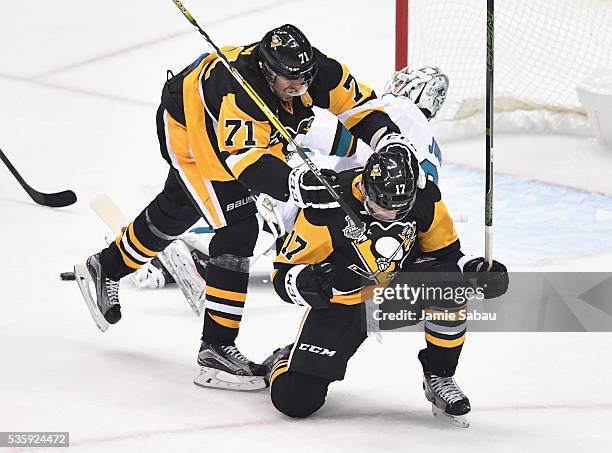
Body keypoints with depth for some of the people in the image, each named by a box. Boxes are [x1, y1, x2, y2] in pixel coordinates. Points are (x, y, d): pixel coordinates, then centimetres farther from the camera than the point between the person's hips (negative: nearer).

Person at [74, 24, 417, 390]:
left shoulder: (317, 69, -27)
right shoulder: (239, 90, -45)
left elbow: (360, 103, -16)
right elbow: (247, 162, -54)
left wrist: (390, 140, -34)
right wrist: (296, 184, -69)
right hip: (187, 129, -8)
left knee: (175, 212, 28)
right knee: (238, 229, -20)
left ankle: (106, 269, 53)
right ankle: (216, 349, -14)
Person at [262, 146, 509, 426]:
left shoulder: (424, 197, -17)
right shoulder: (327, 207, -28)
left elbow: (444, 251, 1)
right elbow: (284, 275, -20)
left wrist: (475, 269, -19)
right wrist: (309, 283, -42)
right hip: (343, 301, -2)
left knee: (452, 283, -31)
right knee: (295, 400, -15)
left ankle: (439, 377, -8)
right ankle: (288, 361, 24)